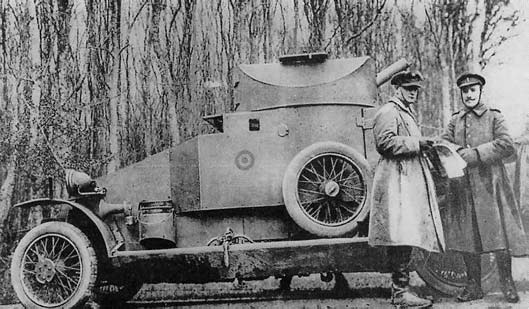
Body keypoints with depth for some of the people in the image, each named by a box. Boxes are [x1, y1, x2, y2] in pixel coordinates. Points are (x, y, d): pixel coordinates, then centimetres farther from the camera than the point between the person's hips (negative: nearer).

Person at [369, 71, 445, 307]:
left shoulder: (407, 113, 26)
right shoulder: (388, 112, -6)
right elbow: (386, 143, -18)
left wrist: (422, 145, 16)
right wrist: (416, 144, -16)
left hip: (410, 181, 10)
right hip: (397, 182, -10)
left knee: (406, 237, 10)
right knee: (402, 236, -12)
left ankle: (399, 288, 16)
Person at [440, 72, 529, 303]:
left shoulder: (494, 117, 5)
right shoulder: (455, 120, 15)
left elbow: (507, 146, -7)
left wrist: (476, 153, -13)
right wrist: (460, 151, -14)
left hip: (489, 184, -3)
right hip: (462, 187, 3)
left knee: (498, 233, -4)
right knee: (466, 237, 4)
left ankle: (507, 285, 8)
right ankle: (473, 287, 14)